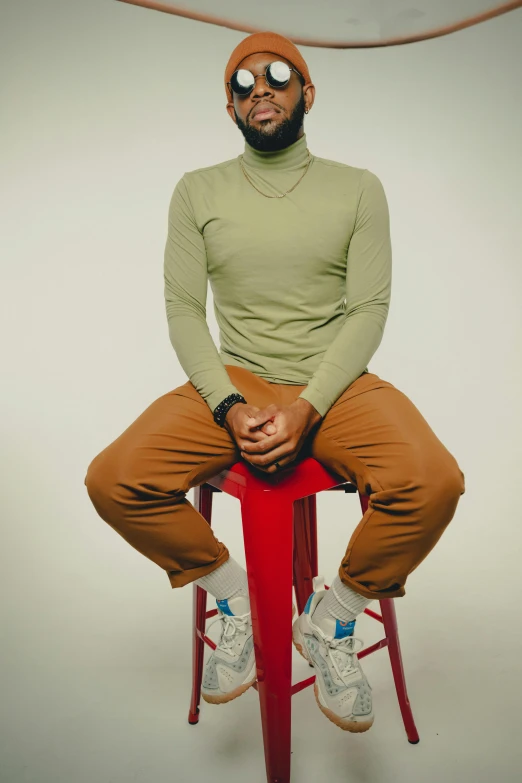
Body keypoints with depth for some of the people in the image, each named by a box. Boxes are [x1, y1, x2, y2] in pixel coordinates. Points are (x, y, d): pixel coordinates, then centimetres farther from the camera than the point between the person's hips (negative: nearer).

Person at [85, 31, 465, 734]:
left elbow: (369, 310, -3)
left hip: (334, 383, 0)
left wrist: (306, 407, -18)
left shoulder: (358, 188, 6)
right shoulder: (198, 191, 8)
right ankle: (237, 600, 5)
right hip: (232, 382, 1)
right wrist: (229, 406, -16)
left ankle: (331, 621, 1)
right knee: (112, 482, -21)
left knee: (432, 483, -28)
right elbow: (183, 310, 1)